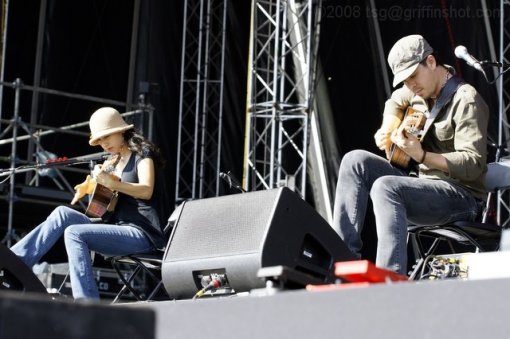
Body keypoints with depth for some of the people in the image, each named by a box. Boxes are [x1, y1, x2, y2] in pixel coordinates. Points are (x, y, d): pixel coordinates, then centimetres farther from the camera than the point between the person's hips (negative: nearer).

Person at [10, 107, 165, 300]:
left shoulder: (142, 152, 1)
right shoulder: (114, 162, 25)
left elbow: (146, 191, -15)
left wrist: (111, 183, -28)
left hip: (142, 233, -8)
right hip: (117, 228, 8)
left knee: (74, 233, -26)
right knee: (63, 213, -7)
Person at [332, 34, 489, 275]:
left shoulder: (466, 100, -15)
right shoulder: (422, 91, 11)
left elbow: (473, 165, -22)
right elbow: (395, 102, 36)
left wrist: (421, 155, -30)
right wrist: (388, 130, 15)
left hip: (462, 197, -9)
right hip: (421, 182, 9)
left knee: (385, 187, -32)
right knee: (355, 161, -2)